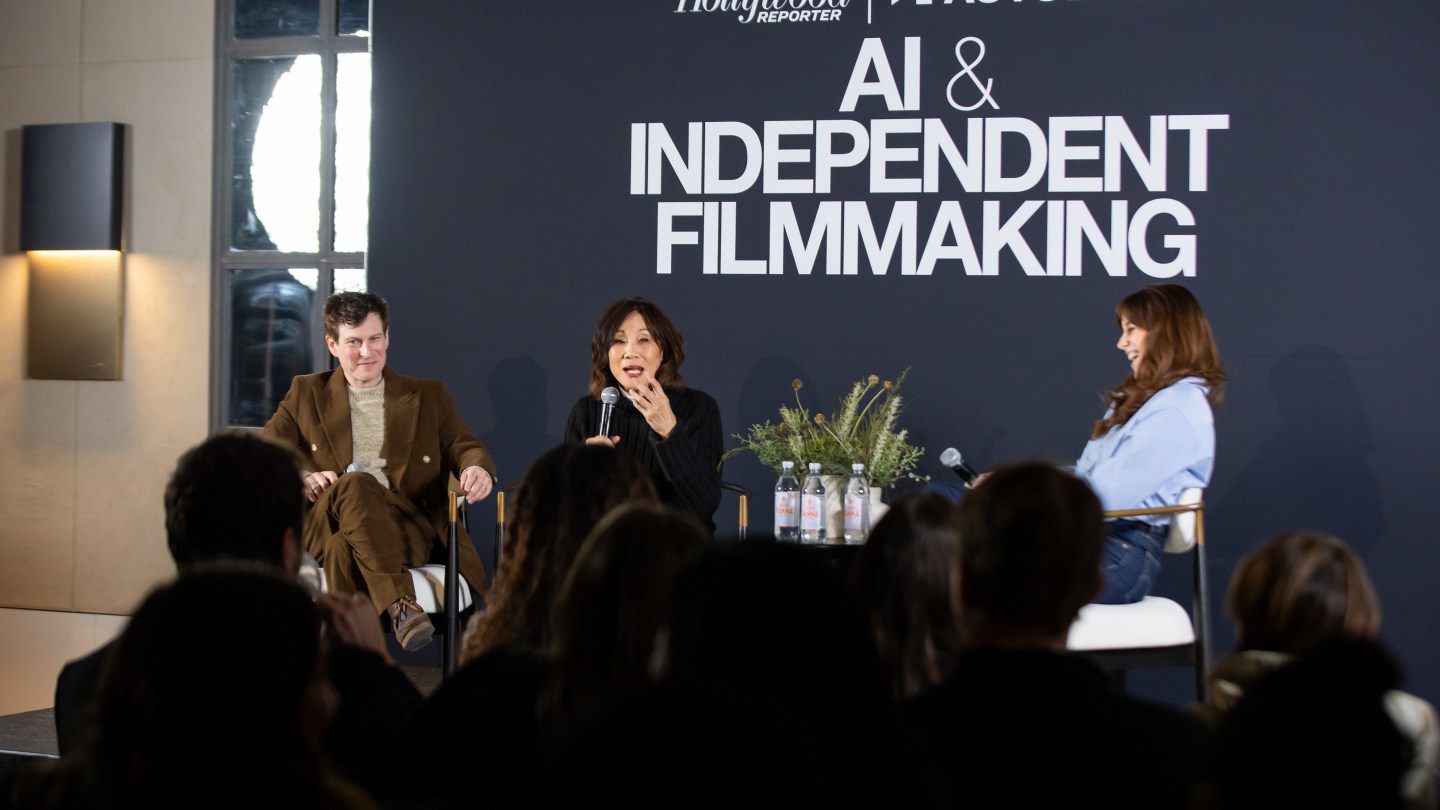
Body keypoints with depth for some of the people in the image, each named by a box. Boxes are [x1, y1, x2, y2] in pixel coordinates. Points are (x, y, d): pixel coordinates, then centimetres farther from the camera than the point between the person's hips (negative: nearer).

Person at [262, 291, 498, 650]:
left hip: (403, 524, 0)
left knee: (346, 553, -37)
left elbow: (463, 446, 12)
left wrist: (478, 468, -14)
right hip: (327, 523, 0)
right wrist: (302, 476, -12)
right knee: (356, 484, -37)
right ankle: (399, 604, -51)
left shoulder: (428, 396, 22)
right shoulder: (307, 393, 21)